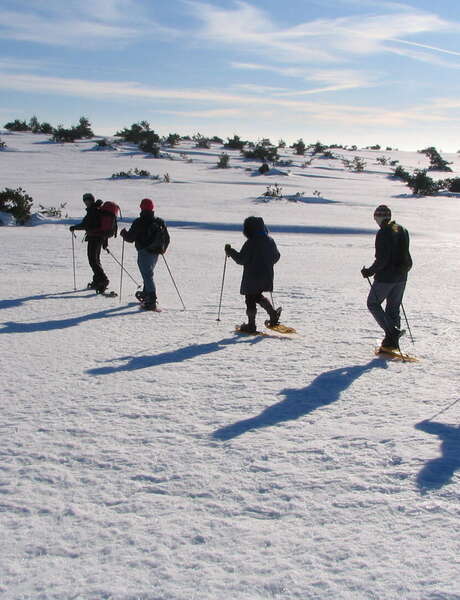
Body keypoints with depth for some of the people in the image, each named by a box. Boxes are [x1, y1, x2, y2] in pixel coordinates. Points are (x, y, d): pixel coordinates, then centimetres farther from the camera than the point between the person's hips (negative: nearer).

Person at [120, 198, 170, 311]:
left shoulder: (139, 222, -13)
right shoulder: (160, 222, 4)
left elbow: (130, 238, -9)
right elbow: (167, 239, 10)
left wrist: (123, 233, 13)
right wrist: (162, 249, 28)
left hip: (144, 252, -6)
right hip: (156, 253, 6)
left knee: (147, 275, -7)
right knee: (148, 273, 25)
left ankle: (151, 301, -14)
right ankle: (146, 294, 41)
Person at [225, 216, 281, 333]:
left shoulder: (250, 243, -19)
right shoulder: (270, 241, 2)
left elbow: (241, 259, -16)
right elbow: (276, 257, 14)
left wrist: (230, 251, -2)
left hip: (252, 277, -7)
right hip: (266, 276, 7)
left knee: (250, 300, 5)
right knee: (258, 296, 27)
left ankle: (251, 325, 11)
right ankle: (273, 313, 19)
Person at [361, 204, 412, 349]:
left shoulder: (383, 233, -17)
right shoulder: (402, 231, 8)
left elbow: (382, 259, -22)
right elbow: (405, 255, 14)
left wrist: (370, 271, -10)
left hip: (385, 277, -8)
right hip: (401, 277, 8)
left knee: (373, 304, 9)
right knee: (393, 308, 15)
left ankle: (392, 331, -6)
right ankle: (392, 342, 17)